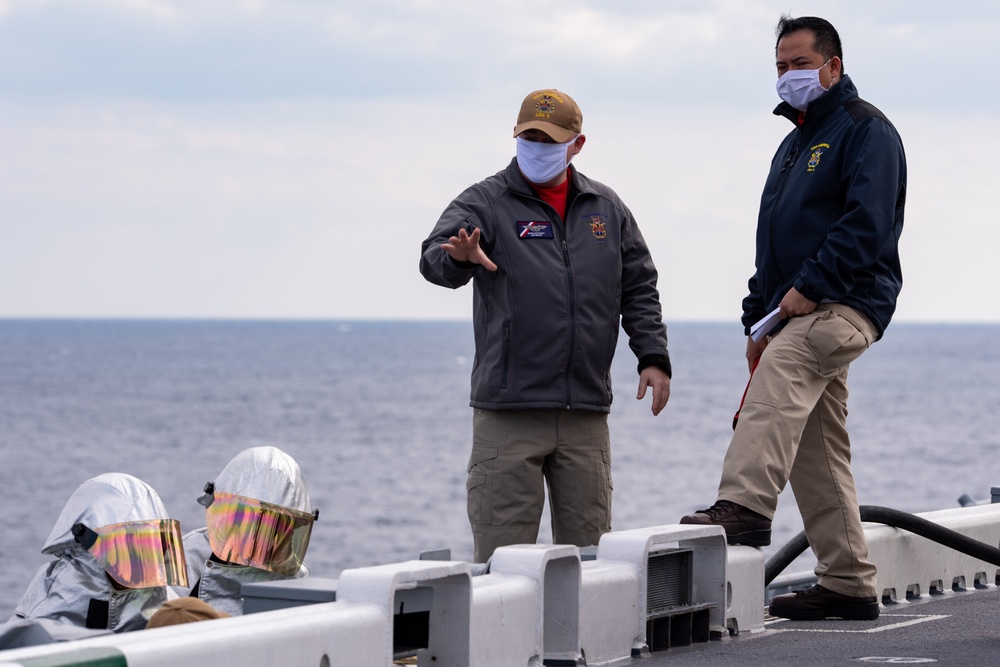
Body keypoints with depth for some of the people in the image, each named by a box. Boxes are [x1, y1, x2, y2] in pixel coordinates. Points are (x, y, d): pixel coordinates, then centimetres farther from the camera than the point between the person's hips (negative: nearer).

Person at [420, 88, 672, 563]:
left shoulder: (606, 208, 15)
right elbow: (434, 257, -15)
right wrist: (459, 258, -39)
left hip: (586, 413, 4)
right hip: (508, 412, -4)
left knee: (588, 549, 8)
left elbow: (638, 288, 20)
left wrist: (653, 356, 8)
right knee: (502, 555, -5)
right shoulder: (485, 203, 1)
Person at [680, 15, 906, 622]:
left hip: (847, 303, -10)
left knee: (780, 370, -34)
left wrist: (810, 287, -22)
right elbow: (773, 242, 28)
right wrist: (759, 317, 18)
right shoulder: (797, 143, 26)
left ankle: (745, 506, -47)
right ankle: (848, 583, 10)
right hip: (805, 311, 10)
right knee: (817, 451, 7)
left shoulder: (865, 129, -3)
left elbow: (868, 223, -17)